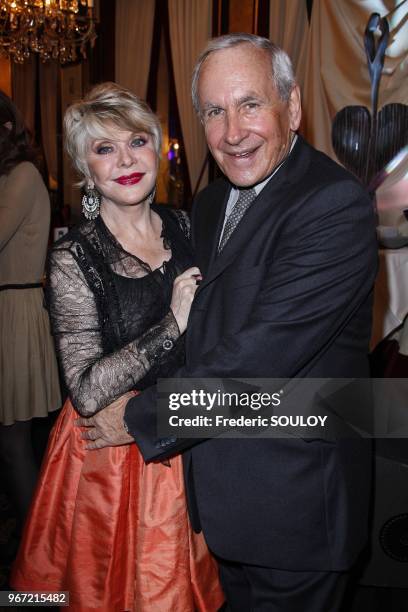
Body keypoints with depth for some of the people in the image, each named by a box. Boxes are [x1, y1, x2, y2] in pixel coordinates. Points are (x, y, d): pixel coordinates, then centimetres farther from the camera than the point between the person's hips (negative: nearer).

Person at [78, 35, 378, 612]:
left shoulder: (336, 206, -22)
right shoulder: (210, 202, 7)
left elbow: (260, 354, -28)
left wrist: (141, 417, -17)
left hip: (293, 504, -7)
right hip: (225, 486, 8)